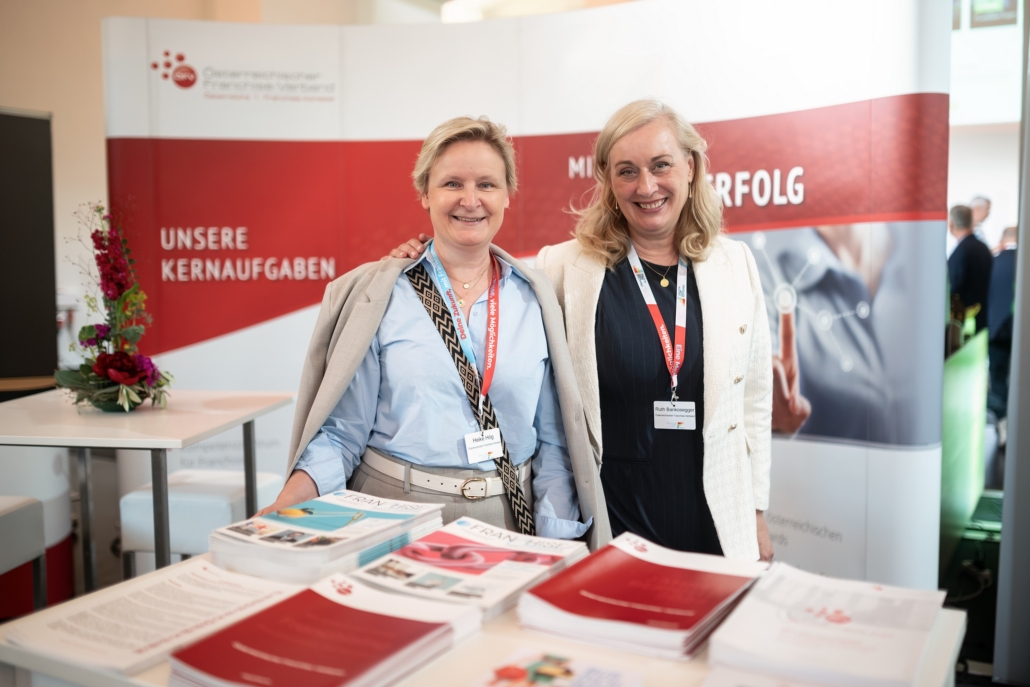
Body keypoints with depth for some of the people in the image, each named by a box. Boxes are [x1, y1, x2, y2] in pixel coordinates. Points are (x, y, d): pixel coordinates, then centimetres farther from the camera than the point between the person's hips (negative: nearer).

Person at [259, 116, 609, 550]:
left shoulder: (535, 300, 7)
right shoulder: (376, 296, 1)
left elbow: (554, 442, 7)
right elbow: (342, 431, 0)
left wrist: (555, 554, -1)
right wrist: (287, 506, -16)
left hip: (509, 522, 2)